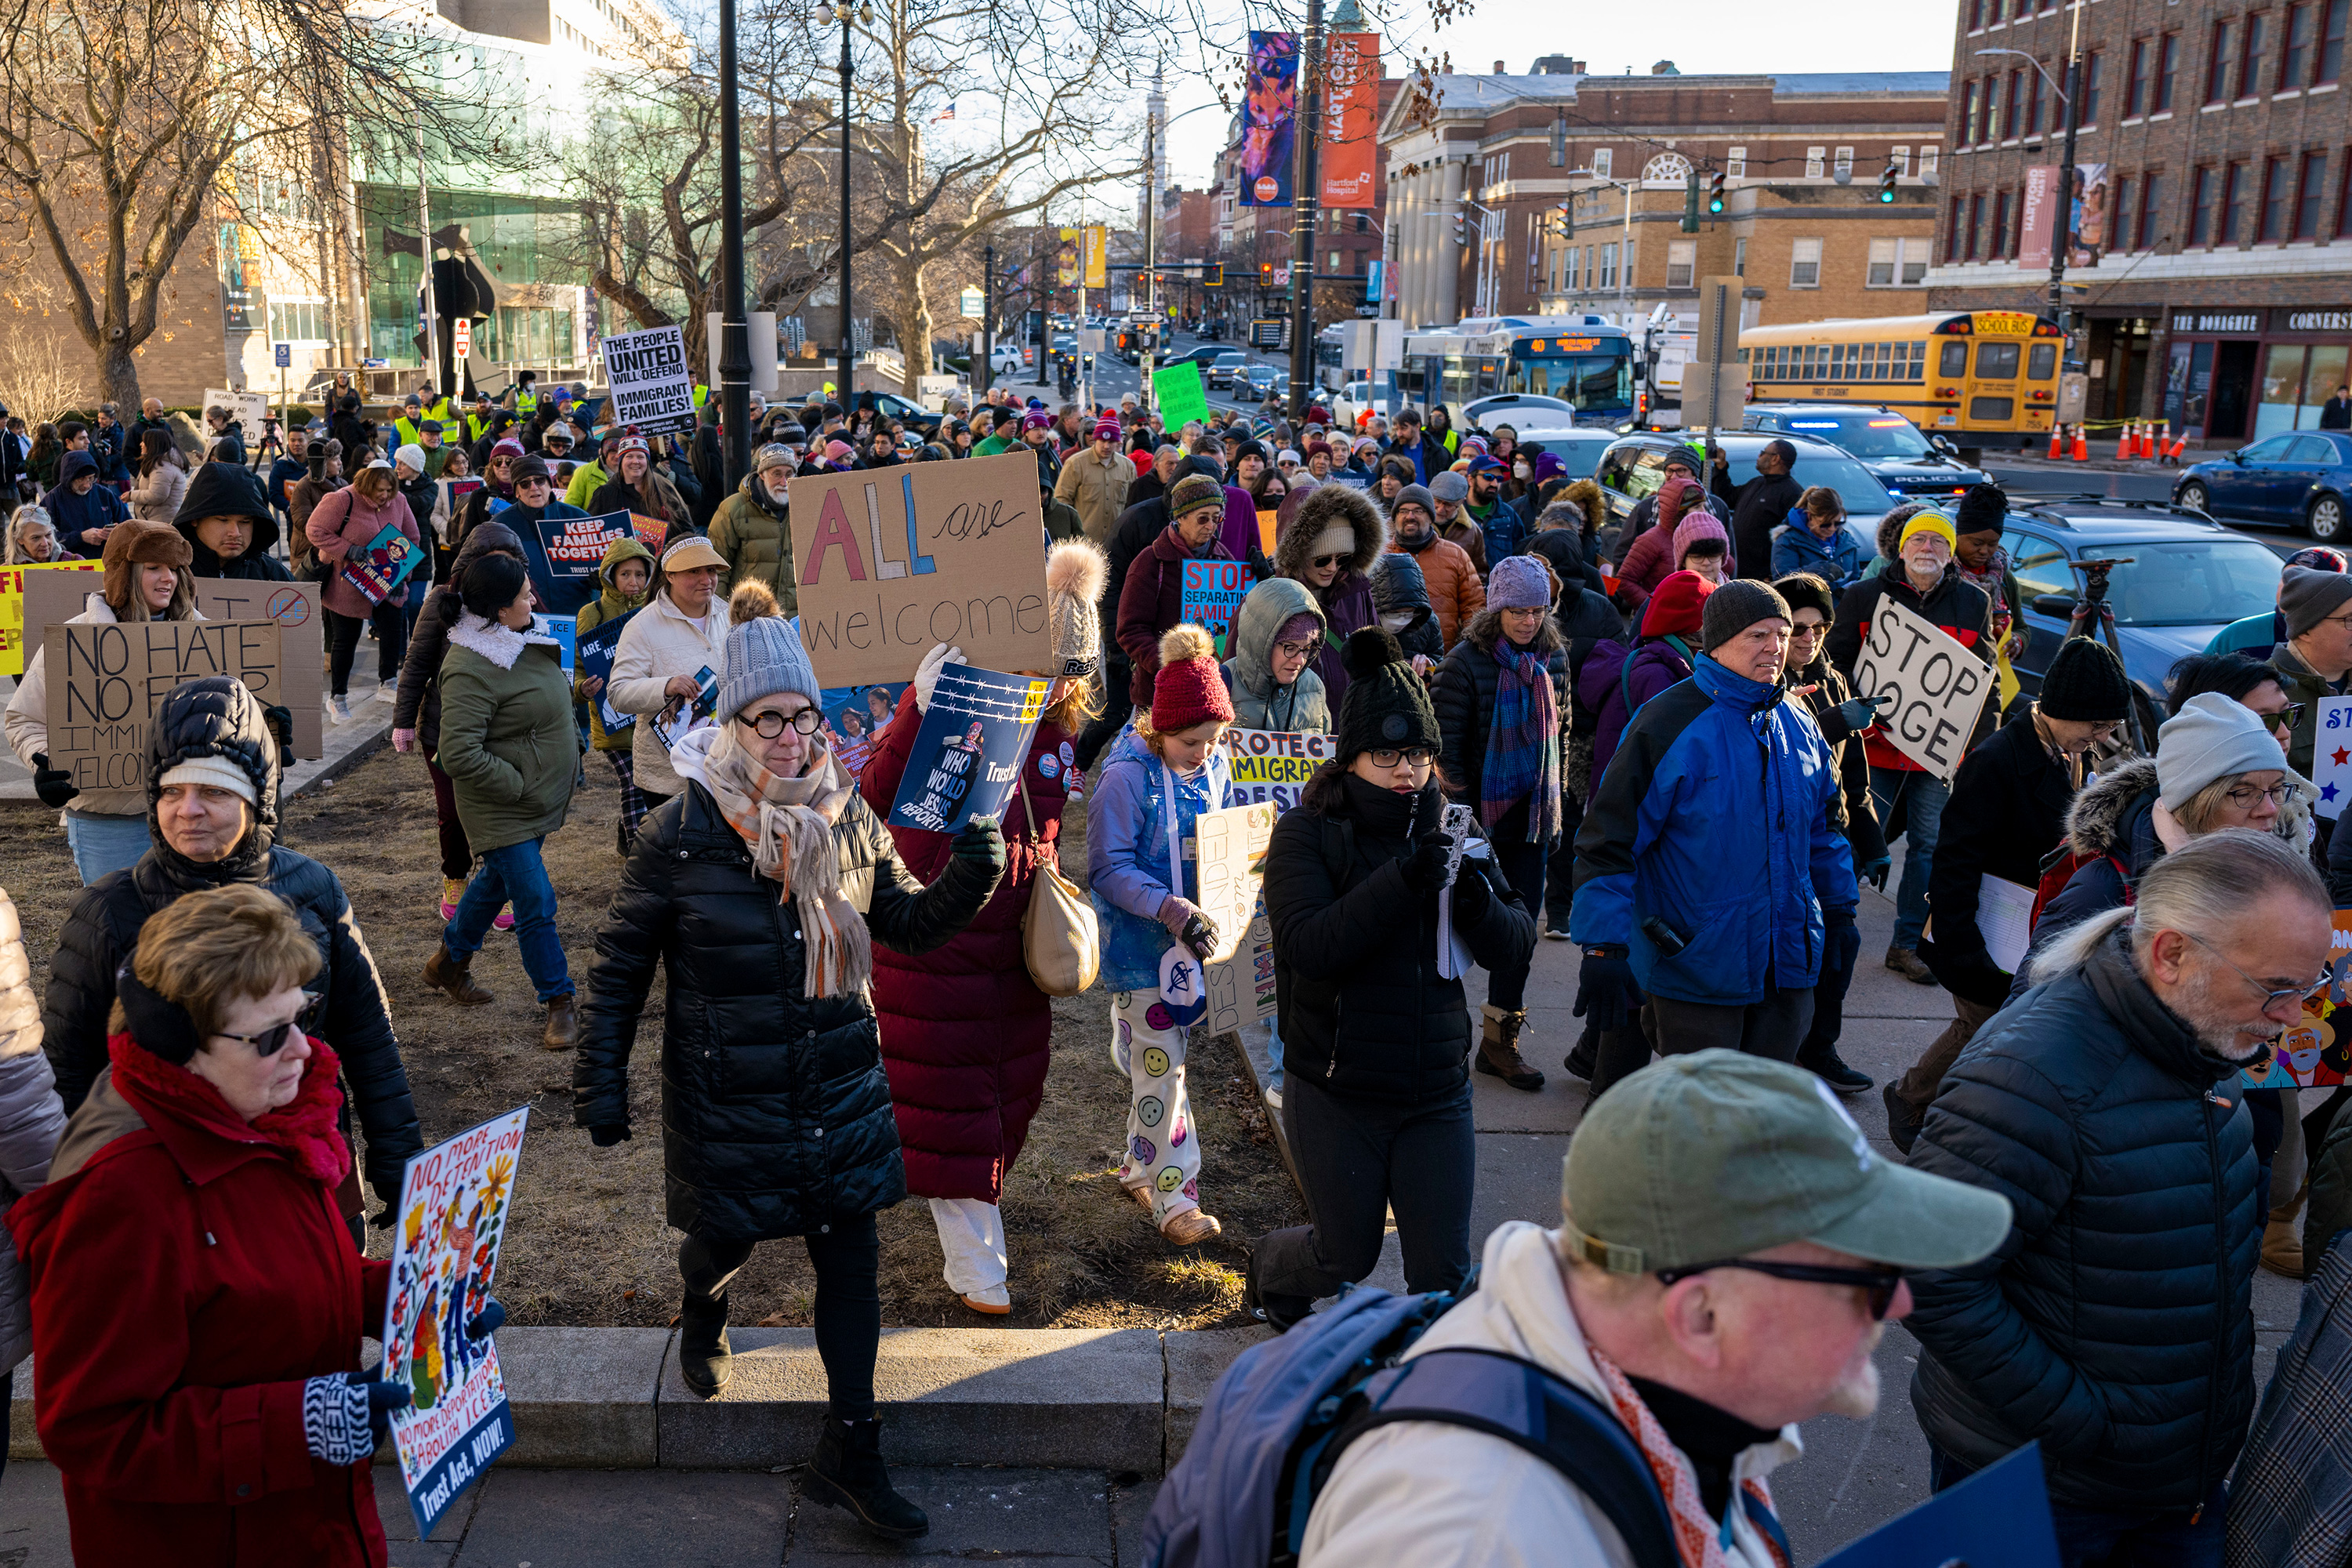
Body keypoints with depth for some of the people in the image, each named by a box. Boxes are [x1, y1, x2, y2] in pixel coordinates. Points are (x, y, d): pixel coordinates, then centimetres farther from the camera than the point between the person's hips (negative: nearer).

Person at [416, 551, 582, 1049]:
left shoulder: (519, 642, 4)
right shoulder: (470, 669, -26)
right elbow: (459, 756, -28)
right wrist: (521, 788, -23)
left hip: (539, 799, 10)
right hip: (503, 811, -10)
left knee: (499, 881, 25)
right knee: (536, 903, -4)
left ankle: (451, 960, 45)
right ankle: (560, 1003, 9)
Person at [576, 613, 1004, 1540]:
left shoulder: (848, 820, -1)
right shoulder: (682, 833, -12)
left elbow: (907, 924, 8)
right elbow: (622, 960, -4)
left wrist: (969, 880, -12)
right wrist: (600, 1081, -5)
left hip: (840, 1089, 3)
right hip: (726, 1099, -3)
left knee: (850, 1257, 5)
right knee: (725, 1239, 15)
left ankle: (850, 1451, 20)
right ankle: (703, 1318, 55)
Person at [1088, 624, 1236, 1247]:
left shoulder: (1215, 767, 1)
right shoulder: (1126, 776, -19)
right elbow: (1108, 868, -18)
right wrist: (1164, 905, -31)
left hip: (1194, 936, 6)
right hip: (1140, 944, -6)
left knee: (1153, 1061, 19)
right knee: (1159, 1067, -3)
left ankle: (1139, 1166, 36)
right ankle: (1173, 1197, 5)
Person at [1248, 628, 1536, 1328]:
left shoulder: (1446, 830, 2)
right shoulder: (1307, 832, -9)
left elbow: (1515, 946, -1)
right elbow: (1309, 947, -24)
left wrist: (1478, 898, -23)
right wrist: (1400, 879, -33)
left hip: (1436, 1092, 3)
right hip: (1336, 1094, -3)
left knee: (1445, 1272, 4)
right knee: (1346, 1260, 14)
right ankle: (1271, 1269, 47)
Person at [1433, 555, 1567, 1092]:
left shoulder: (1553, 656, 5)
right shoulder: (1466, 661, -11)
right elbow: (1445, 742, -11)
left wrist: (1553, 804, 14)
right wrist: (1459, 808, -14)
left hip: (1531, 814, 5)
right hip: (1480, 815, -5)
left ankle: (1500, 1040, 16)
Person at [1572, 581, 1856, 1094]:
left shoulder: (1797, 727, 8)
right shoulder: (1669, 724, -14)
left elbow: (1821, 826, 23)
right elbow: (1608, 840, -15)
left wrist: (1841, 909, 25)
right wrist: (1602, 949, -20)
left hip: (1788, 962, 6)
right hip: (1697, 969, -6)